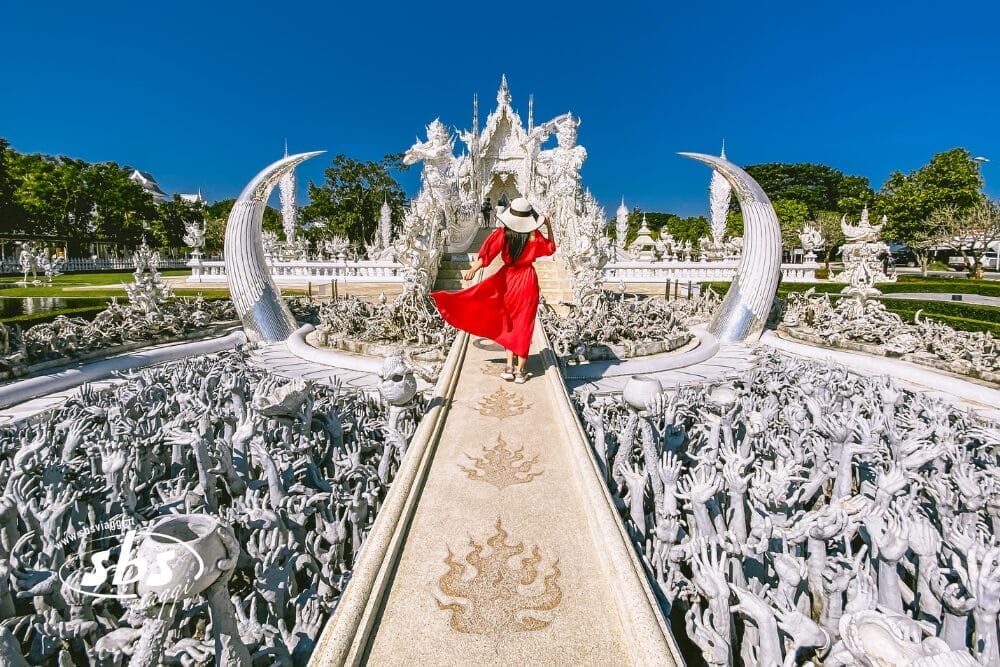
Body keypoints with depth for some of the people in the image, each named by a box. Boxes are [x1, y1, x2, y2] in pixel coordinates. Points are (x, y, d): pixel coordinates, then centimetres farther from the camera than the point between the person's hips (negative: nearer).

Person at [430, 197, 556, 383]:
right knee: (523, 325, 5)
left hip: (508, 279, 1)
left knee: (509, 323, 15)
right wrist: (549, 226, 12)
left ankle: (509, 367, 8)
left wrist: (473, 269, -24)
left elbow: (487, 253, -20)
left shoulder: (503, 233, -9)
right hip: (528, 281, -1)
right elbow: (551, 248, 9)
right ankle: (520, 371, 7)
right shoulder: (535, 235, -8)